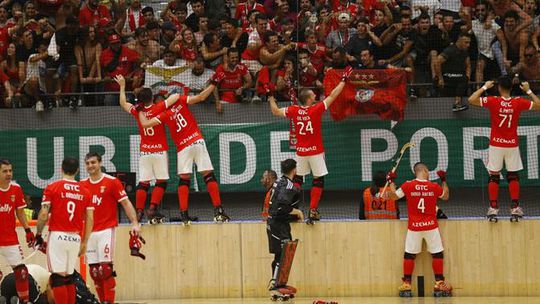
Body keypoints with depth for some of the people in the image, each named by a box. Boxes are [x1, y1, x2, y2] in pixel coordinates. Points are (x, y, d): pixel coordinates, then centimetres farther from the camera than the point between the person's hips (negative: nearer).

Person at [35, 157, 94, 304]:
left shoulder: (52, 188, -2)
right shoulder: (85, 191, 9)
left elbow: (43, 214, -7)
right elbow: (90, 219, 7)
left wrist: (38, 234, 5)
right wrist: (84, 242, 14)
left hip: (58, 236, -4)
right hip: (75, 238, 4)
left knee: (58, 278, -6)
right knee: (69, 277, 14)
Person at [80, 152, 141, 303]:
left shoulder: (112, 182, -4)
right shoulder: (82, 185, 9)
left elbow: (126, 203, -6)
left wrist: (134, 223, -17)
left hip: (106, 230, -5)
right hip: (90, 232, 5)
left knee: (105, 268, -12)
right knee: (94, 272, 4)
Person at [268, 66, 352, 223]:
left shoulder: (294, 111, -5)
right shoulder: (316, 110, -14)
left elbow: (275, 111, 7)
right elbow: (332, 96, -9)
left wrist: (271, 99, 24)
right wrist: (343, 80, -1)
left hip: (300, 152, 4)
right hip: (315, 151, -4)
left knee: (297, 180, 16)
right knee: (318, 181, 3)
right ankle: (313, 211, -3)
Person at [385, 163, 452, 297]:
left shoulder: (408, 186, -7)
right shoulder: (434, 187, -5)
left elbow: (394, 196, 6)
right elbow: (445, 196, 15)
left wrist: (391, 182, 19)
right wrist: (444, 181, 26)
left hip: (414, 227, 1)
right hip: (431, 226, -1)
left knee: (409, 255, 9)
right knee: (437, 254, 8)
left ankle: (406, 284, 8)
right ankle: (439, 284, 6)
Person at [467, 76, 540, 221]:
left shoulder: (493, 101, -12)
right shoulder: (519, 102, -8)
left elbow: (471, 100, -12)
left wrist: (485, 87, -3)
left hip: (496, 145, -1)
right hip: (512, 144, 1)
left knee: (493, 177, 6)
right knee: (513, 176, 9)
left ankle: (493, 208, 1)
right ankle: (515, 208, 5)